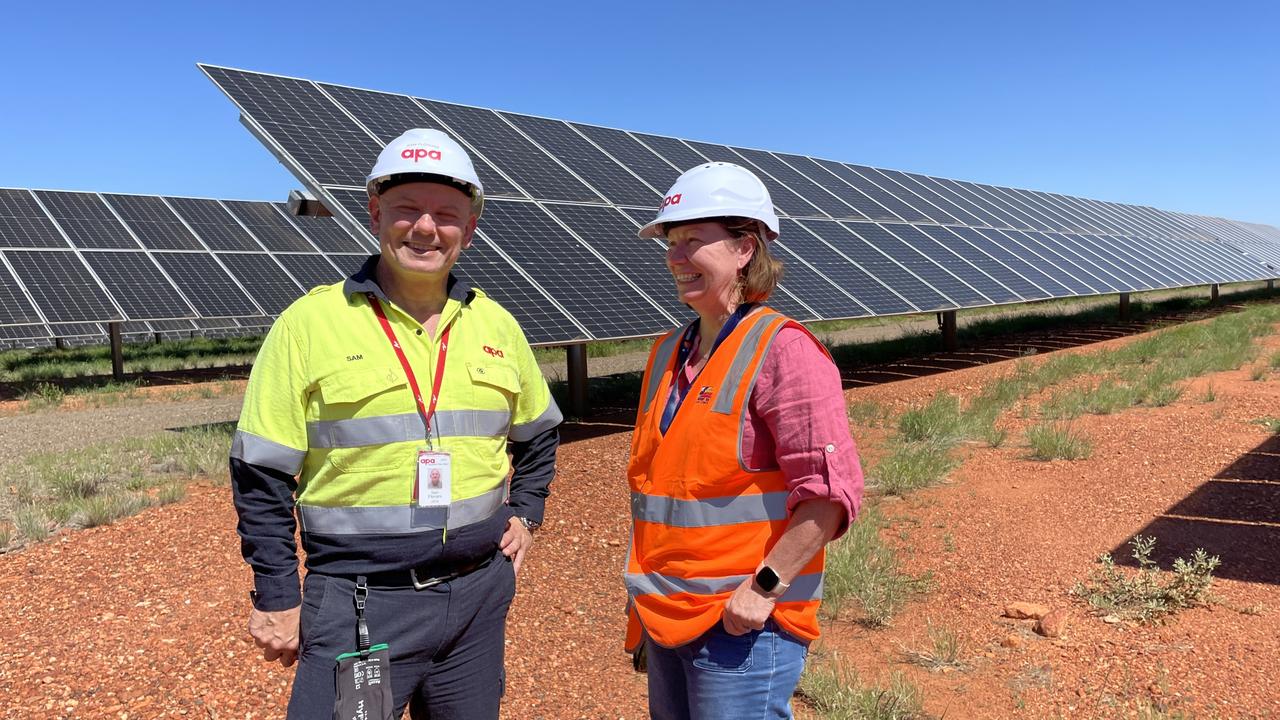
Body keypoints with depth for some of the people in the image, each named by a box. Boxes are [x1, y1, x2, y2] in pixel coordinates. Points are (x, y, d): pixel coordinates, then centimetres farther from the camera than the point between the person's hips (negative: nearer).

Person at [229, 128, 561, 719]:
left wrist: (526, 514, 9)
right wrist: (276, 598, -3)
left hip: (479, 596, 4)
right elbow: (261, 476, -4)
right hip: (358, 603, -4)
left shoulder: (496, 326, 4)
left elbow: (539, 433, 21)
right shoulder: (310, 323, -8)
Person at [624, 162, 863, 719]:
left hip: (742, 627, -7)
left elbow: (831, 493, -19)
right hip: (665, 621, 8)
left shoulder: (782, 350, -14)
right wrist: (643, 592, 17)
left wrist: (764, 587, -18)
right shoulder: (669, 354, 9)